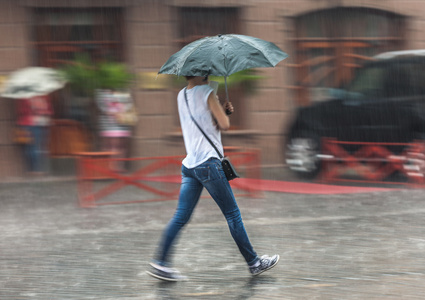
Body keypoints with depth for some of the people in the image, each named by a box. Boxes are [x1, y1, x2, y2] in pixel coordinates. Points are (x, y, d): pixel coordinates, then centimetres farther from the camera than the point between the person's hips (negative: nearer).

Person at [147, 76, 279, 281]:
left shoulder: (181, 96, 15)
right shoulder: (206, 92, -9)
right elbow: (224, 125, -10)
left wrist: (223, 110, 11)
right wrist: (224, 114, 11)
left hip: (189, 163, 7)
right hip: (208, 162, -7)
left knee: (181, 216, 4)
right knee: (233, 214, 2)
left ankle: (160, 262, -6)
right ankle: (253, 262, 10)